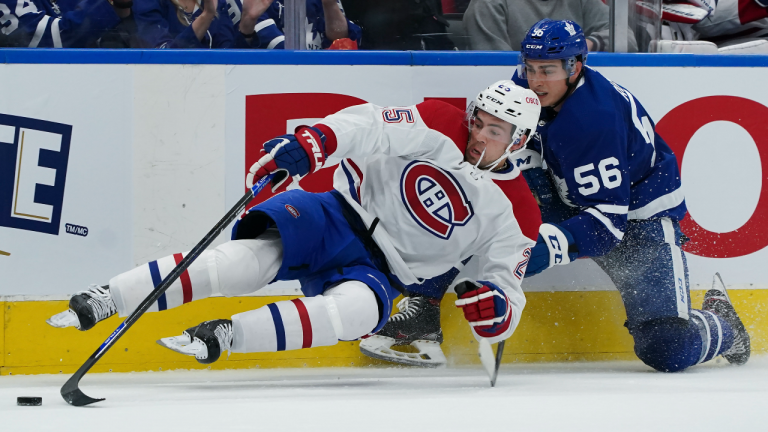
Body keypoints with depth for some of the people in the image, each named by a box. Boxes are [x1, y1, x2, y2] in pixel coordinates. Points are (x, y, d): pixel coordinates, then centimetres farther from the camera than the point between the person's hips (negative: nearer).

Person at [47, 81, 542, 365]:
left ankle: (223, 336, -47)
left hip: (379, 272, 1)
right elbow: (370, 127, -15)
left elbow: (510, 296, 3)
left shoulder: (509, 210, 2)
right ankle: (102, 301, -34)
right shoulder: (440, 126, -2)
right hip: (336, 216, -1)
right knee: (260, 254, -30)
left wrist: (497, 305, -23)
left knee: (360, 308, -36)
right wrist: (310, 141, -35)